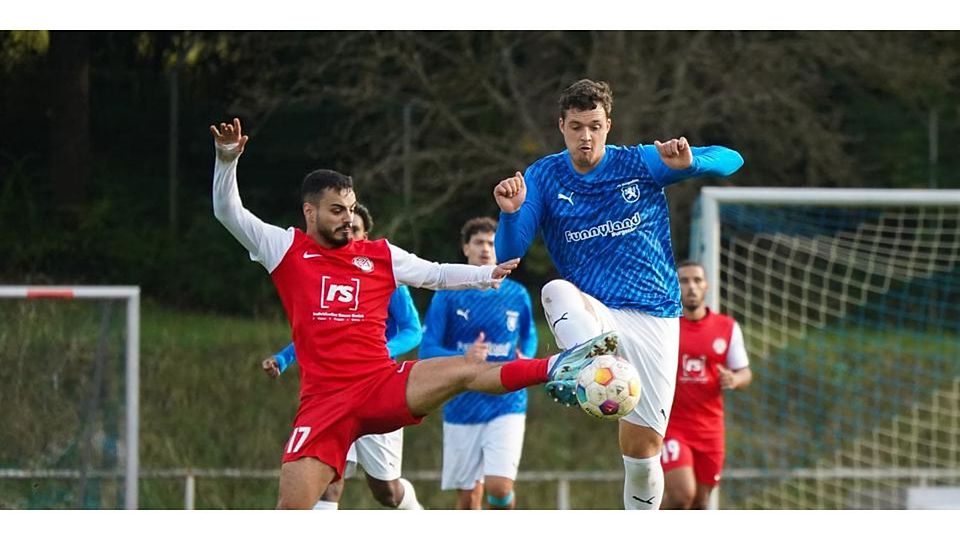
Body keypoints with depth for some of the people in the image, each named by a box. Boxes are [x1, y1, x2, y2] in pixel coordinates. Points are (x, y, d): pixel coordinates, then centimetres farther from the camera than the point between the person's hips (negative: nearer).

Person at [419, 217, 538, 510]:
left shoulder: (517, 295, 5)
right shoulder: (448, 296, -1)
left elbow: (529, 338, 22)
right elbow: (427, 351, -5)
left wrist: (525, 361, -1)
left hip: (507, 405, 0)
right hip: (461, 406, 0)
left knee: (499, 486, -17)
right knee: (468, 495, 6)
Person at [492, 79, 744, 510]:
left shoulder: (641, 163, 1)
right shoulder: (543, 178, 3)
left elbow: (730, 160, 1)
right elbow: (508, 254, -2)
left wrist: (689, 163, -21)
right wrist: (510, 213, -24)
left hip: (653, 319, 0)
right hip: (591, 317, 0)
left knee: (641, 449, -1)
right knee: (557, 291, -37)